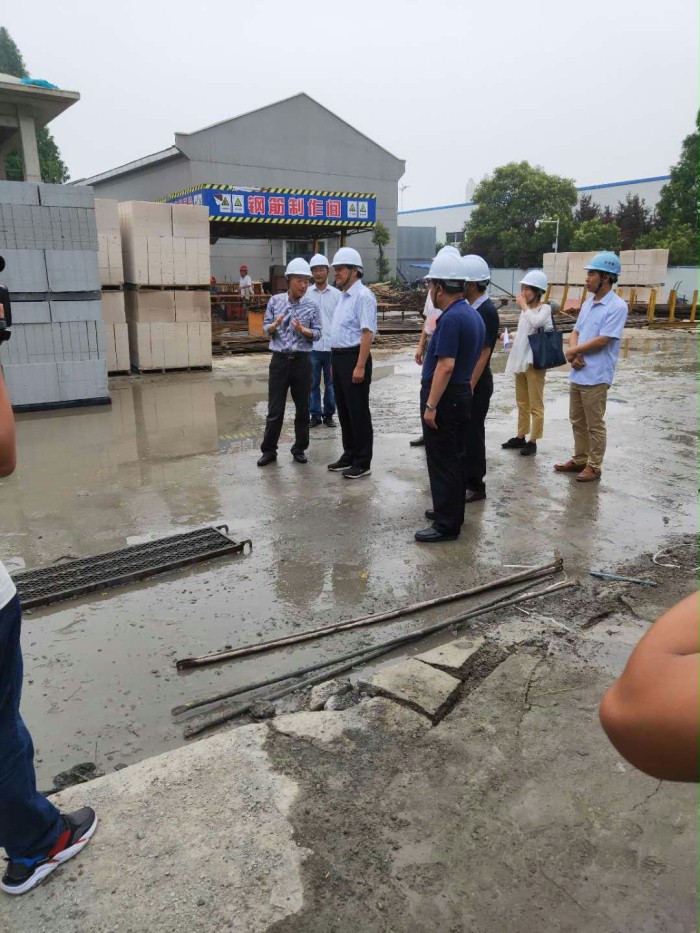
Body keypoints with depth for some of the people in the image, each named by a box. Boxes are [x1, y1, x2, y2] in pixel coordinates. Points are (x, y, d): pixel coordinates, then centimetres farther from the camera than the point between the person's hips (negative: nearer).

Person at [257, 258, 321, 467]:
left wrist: (302, 330, -19)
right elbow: (266, 328, 6)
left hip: (302, 361, 0)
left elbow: (317, 333, -1)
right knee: (275, 409, 3)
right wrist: (275, 325, -16)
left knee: (302, 408, 8)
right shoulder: (275, 301, 2)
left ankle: (299, 448, 21)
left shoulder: (312, 305, 0)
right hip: (279, 360, 0)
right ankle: (269, 450, 14)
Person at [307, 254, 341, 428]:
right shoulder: (306, 294, 2)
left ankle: (329, 414, 20)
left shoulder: (336, 294, 2)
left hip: (332, 346, 0)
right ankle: (315, 414, 17)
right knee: (313, 383, 6)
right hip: (312, 346, 0)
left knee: (331, 383, 8)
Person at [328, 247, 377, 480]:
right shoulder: (343, 296, 15)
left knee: (358, 412, -1)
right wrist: (335, 360, 18)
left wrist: (360, 366, -24)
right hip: (338, 357, 9)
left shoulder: (363, 296, -14)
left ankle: (362, 463, 9)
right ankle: (349, 455, 28)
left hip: (353, 358, -9)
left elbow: (367, 333, -20)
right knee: (344, 410, 16)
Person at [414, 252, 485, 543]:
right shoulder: (472, 314, 11)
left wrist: (430, 406, -23)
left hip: (444, 398, -10)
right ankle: (452, 510, 30)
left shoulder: (451, 318, -20)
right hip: (462, 395, 10)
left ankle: (446, 524, 4)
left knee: (442, 460, -3)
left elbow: (446, 366, -26)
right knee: (454, 457, 18)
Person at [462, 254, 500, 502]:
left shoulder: (486, 311, -17)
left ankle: (475, 486, 9)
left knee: (472, 433, -1)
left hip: (476, 382, -9)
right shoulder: (471, 308, 11)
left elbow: (483, 353, -20)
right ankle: (464, 478, 28)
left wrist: (470, 387, -23)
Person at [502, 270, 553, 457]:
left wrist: (523, 306, -19)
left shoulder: (545, 309, -10)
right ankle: (521, 437, 27)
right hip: (520, 361, 8)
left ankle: (533, 441, 7)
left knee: (535, 405, 0)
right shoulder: (525, 310, 11)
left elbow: (535, 322, -32)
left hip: (534, 363, -8)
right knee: (522, 403, 17)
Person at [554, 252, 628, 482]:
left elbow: (602, 340, -19)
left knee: (595, 425, 3)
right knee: (577, 421, 17)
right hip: (577, 374, 8)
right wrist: (573, 355, -8)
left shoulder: (617, 306, -14)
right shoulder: (588, 302, 11)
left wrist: (573, 351, -8)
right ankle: (579, 460, 30)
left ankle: (594, 466, 15)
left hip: (596, 377, -8)